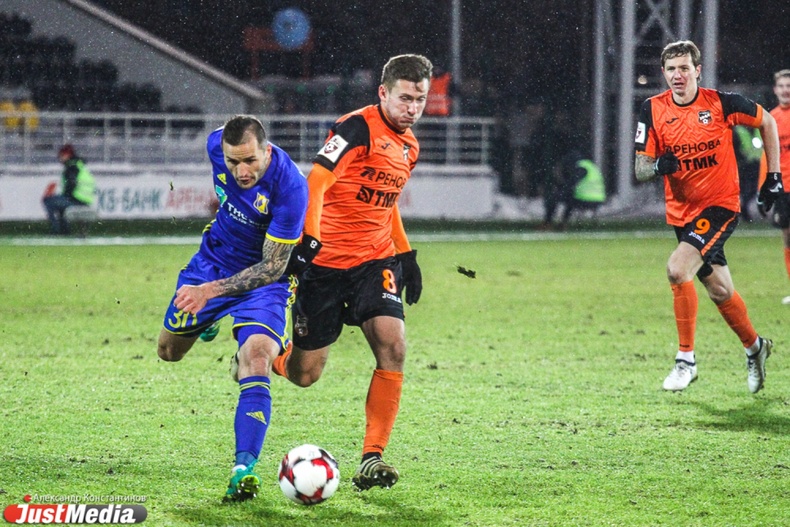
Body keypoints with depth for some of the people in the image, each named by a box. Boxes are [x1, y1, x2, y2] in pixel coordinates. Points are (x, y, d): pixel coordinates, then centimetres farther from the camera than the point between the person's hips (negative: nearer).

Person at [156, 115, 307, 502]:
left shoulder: (289, 187, -34)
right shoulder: (218, 145, -19)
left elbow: (272, 268, -28)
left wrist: (212, 290, -35)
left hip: (263, 278, -5)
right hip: (214, 258, 5)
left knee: (255, 359, -28)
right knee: (169, 351, 19)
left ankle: (245, 468, -28)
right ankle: (209, 322, 55)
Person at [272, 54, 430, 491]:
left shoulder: (409, 147, 13)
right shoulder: (358, 128, -12)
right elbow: (316, 182, -21)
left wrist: (406, 255, 25)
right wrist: (308, 238, -33)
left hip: (375, 262, 6)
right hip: (326, 261, -6)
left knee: (392, 347, -17)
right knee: (304, 374, 1)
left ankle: (372, 460, -13)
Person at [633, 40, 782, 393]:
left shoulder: (720, 103, -11)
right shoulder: (653, 110, -4)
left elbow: (766, 122, 6)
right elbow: (640, 168, -3)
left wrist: (774, 176, 4)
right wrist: (659, 166, -27)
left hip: (720, 205, -4)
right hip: (681, 214, 4)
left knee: (677, 269, -24)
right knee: (720, 291, 14)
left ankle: (686, 359, -12)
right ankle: (755, 347, 41)